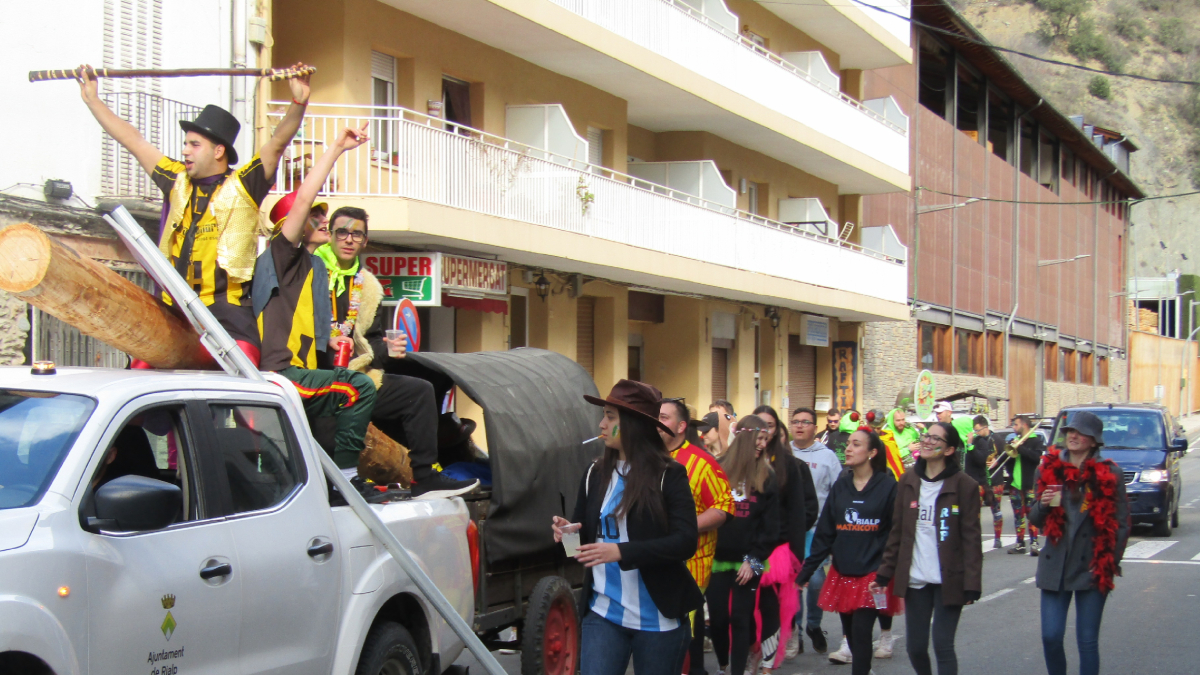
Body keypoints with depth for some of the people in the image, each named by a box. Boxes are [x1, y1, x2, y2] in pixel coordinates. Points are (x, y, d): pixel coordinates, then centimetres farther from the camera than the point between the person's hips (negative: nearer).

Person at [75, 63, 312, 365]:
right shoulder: (177, 182, 17)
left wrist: (299, 103, -24)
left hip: (228, 315, -5)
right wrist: (91, 98, 26)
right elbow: (133, 141, 22)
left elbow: (278, 143, -8)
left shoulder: (242, 186, 2)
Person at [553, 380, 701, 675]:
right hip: (603, 613, 3)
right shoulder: (594, 475, 7)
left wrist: (621, 552, -26)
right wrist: (567, 532, -9)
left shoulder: (670, 475, -8)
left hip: (658, 617, -3)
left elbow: (686, 541, -17)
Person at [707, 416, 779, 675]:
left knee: (740, 619, -1)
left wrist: (754, 560, -7)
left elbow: (770, 525, 0)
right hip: (718, 559, 1)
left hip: (748, 562, -1)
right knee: (717, 618, 5)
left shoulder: (766, 477, 2)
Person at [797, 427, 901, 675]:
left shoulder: (887, 487, -6)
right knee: (850, 633, 9)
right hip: (842, 574, 5)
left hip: (873, 576, -5)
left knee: (861, 633, -10)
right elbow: (824, 534, 8)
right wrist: (805, 572, 5)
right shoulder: (840, 486, 7)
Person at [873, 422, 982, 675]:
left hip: (948, 581, -4)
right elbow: (897, 532, 10)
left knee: (943, 646, -6)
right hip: (915, 579, 4)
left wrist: (972, 584, -13)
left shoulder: (965, 486, -5)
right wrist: (884, 575, 7)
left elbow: (971, 538, -7)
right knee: (915, 647, 7)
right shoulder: (908, 481, 7)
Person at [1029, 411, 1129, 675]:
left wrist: (1110, 562, -6)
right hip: (1055, 565, 2)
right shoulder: (1048, 469, 5)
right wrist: (1043, 505, -11)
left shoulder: (1109, 474, -2)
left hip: (1092, 568, -2)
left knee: (1087, 641, 1)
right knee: (1050, 636, -2)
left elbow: (1122, 523, 1)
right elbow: (1035, 519, 11)